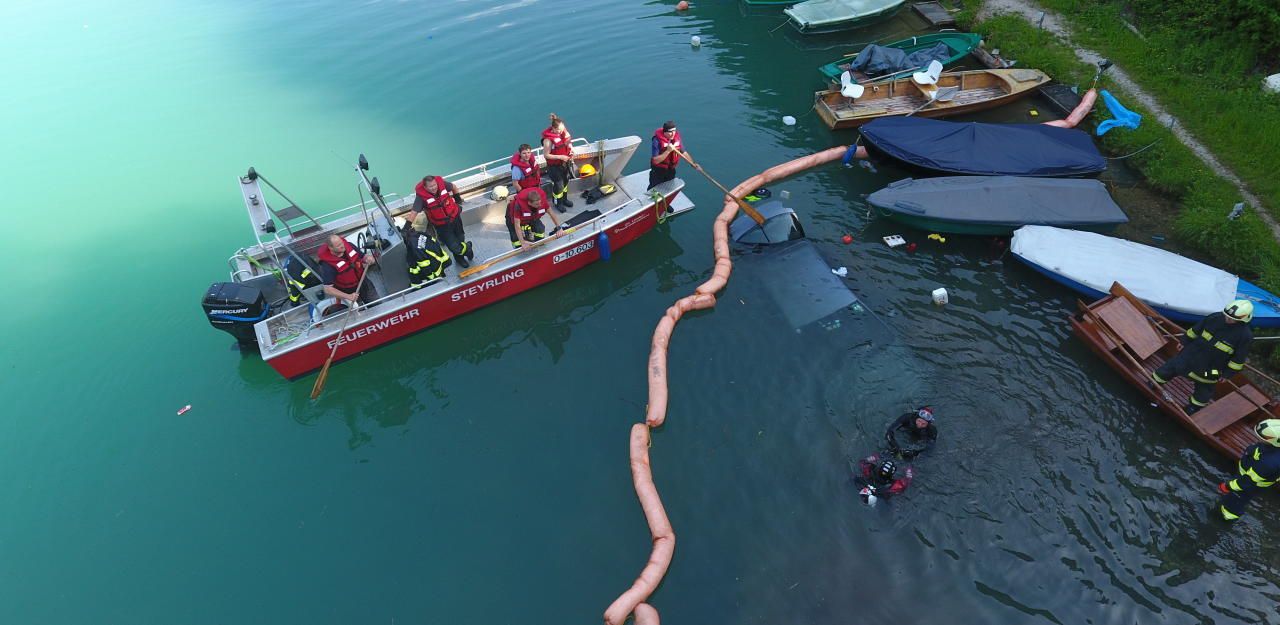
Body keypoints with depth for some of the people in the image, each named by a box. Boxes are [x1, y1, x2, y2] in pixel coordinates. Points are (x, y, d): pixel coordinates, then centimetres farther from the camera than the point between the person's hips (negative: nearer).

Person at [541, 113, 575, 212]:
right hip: (555, 166, -7)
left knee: (565, 181, 25)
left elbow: (568, 142, 9)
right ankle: (558, 203, 34)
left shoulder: (564, 131, -11)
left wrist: (571, 150, -11)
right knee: (558, 185, 9)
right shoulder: (548, 139, -29)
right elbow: (546, 155, -22)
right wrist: (561, 157, -26)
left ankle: (564, 199, 49)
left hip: (565, 163, 7)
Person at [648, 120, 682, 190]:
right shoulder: (657, 140, -24)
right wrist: (668, 151, -35)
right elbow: (655, 160, -28)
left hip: (671, 170, 5)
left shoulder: (677, 136, -8)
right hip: (658, 171, -5)